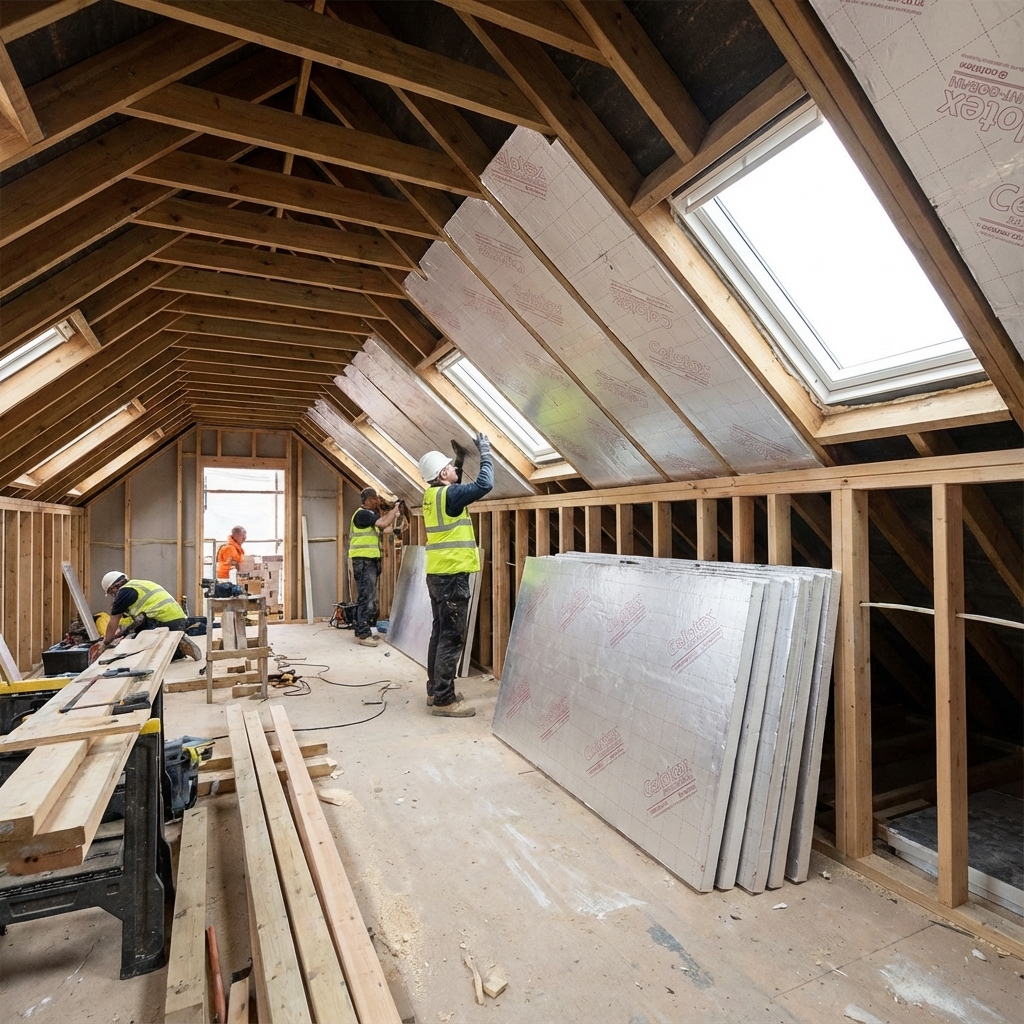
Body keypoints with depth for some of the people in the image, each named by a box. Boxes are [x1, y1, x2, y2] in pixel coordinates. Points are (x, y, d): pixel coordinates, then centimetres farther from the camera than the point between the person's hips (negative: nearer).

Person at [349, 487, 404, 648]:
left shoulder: (369, 514, 19)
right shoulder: (362, 513, -14)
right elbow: (384, 524, -23)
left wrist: (395, 512, 8)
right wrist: (396, 508, -11)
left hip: (370, 561, 10)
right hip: (364, 561, -10)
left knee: (370, 598, 13)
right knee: (366, 598, -10)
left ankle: (364, 631, 19)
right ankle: (362, 634, -7)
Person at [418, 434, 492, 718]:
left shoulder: (433, 495, 11)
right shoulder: (447, 495, -15)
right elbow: (484, 484, -21)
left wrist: (460, 458, 22)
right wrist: (485, 453, -7)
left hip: (438, 574, 10)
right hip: (452, 576, -10)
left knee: (440, 634, 15)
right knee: (452, 638, -6)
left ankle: (435, 690, 23)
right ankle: (444, 699, -1)